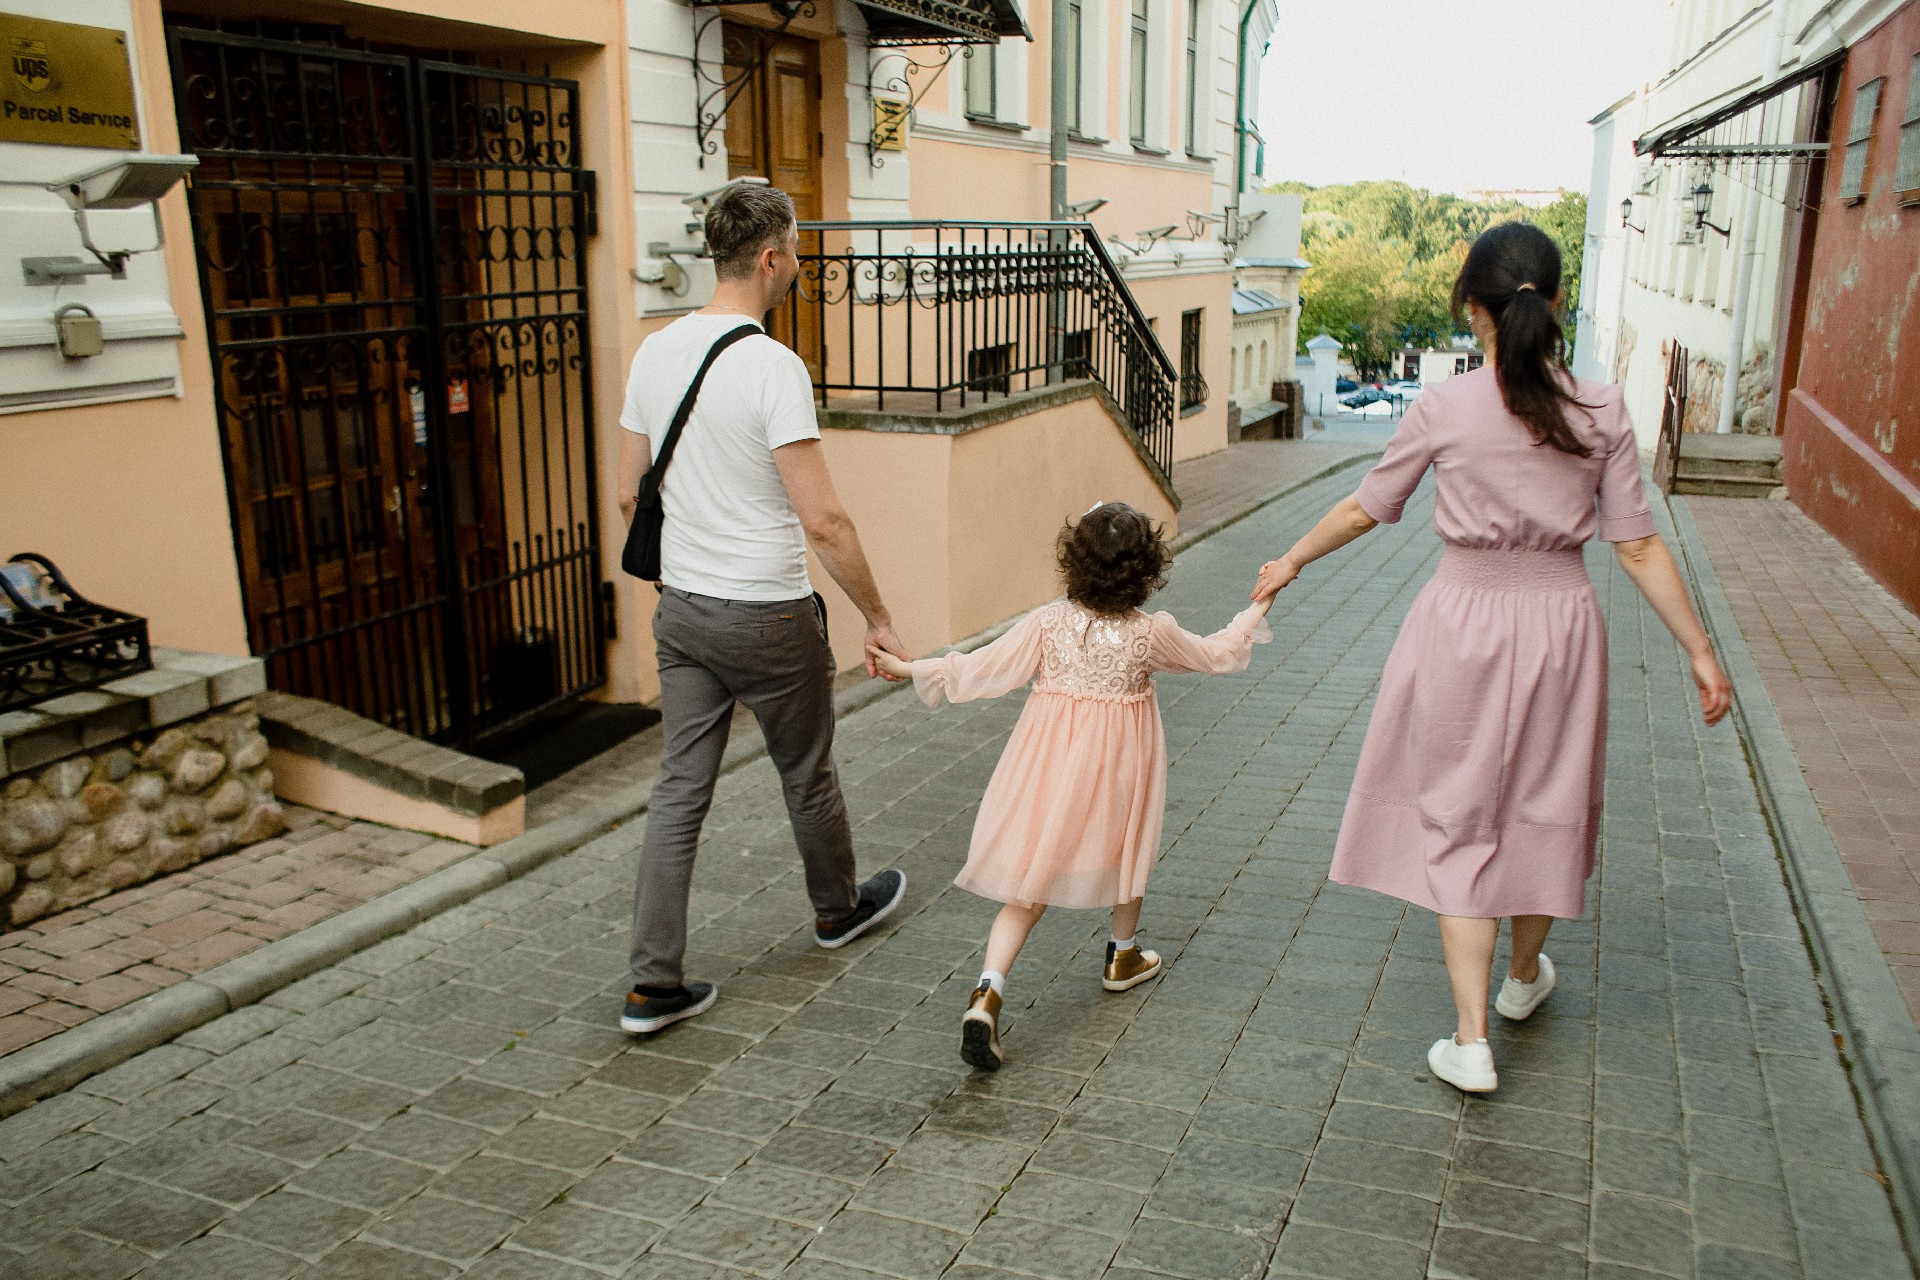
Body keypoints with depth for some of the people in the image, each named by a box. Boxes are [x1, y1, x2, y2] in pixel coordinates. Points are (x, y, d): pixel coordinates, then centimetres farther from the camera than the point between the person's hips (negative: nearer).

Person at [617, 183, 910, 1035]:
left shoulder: (654, 352, 3)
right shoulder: (772, 366, -19)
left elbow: (631, 494, 11)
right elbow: (822, 521, -22)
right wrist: (877, 619, -11)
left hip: (681, 609, 6)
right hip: (768, 615, -6)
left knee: (680, 787, 9)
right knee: (806, 774, 16)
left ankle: (654, 983, 11)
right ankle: (838, 908, 41)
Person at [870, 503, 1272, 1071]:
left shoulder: (1047, 623, -10)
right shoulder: (1152, 633, -9)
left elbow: (984, 670, -8)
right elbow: (1215, 655, 6)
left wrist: (909, 669, 3)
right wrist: (1257, 609, 22)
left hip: (1050, 765, 1)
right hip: (1119, 764, 0)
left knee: (1029, 884, 4)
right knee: (1129, 850, 27)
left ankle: (987, 994, -12)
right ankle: (1123, 957, 47)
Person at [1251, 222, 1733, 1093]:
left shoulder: (1443, 408, -10)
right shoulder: (1601, 412, -5)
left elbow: (1366, 509, 1)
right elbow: (1638, 547, -4)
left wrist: (1292, 562, 18)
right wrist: (1700, 650, 6)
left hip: (1463, 623, -2)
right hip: (1561, 626, 3)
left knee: (1459, 822, 7)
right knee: (1546, 806, 21)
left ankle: (1471, 1042, 7)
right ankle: (1524, 975, 44)